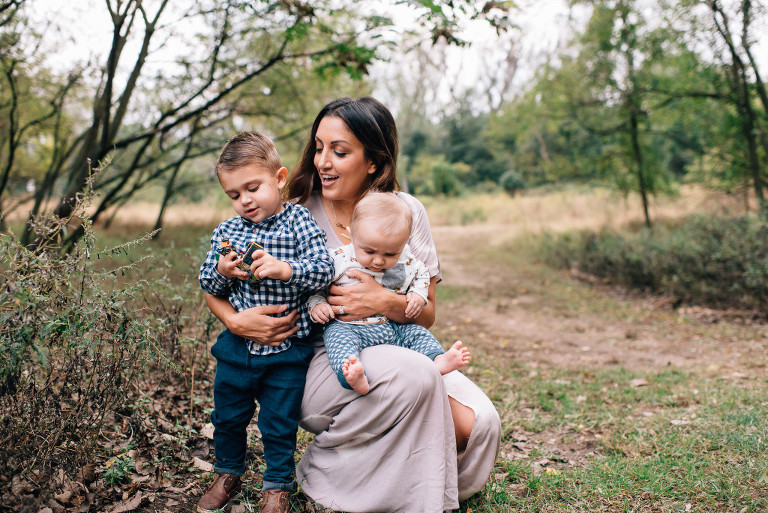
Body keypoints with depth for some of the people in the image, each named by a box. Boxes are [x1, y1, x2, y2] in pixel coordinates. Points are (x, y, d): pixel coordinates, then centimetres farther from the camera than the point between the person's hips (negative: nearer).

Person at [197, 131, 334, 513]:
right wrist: (221, 272, -15)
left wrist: (284, 269, -31)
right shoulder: (226, 231, 2)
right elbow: (206, 283, 7)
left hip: (287, 351, -4)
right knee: (227, 416, 19)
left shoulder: (299, 222, -9)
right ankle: (228, 475, 44)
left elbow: (324, 269, -17)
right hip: (237, 346, 4)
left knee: (278, 423, 8)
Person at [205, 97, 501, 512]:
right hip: (320, 361, -3)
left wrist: (385, 302, -22)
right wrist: (235, 320, -23)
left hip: (397, 349, 4)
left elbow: (427, 314, 0)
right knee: (414, 375, -33)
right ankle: (324, 468, -6)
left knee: (475, 424, -20)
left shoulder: (406, 212, -1)